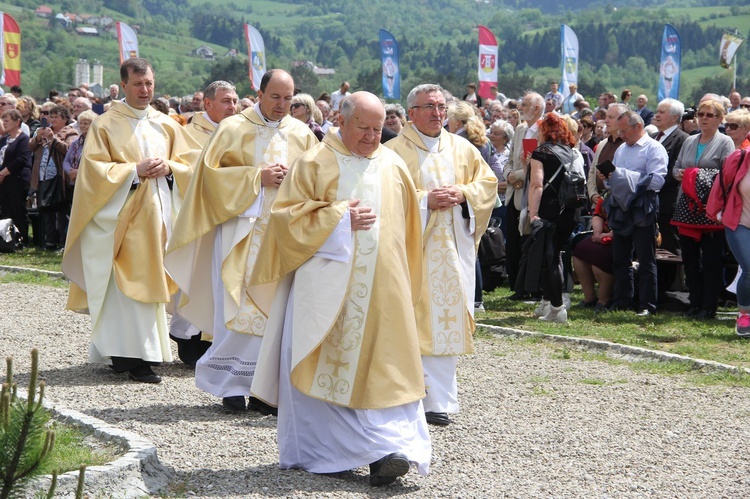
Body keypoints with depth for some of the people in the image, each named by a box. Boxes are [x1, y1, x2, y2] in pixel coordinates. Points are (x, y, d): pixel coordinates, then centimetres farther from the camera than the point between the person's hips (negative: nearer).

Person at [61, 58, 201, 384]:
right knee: (129, 284, -9)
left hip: (159, 211, 5)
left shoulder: (166, 125, 13)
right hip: (124, 215, -5)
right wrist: (136, 170, -15)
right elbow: (94, 170, -7)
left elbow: (190, 161, 13)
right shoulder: (106, 125, 0)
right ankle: (134, 356, -10)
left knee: (151, 280, 5)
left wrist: (167, 168, -7)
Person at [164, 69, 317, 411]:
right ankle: (232, 383, -1)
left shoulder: (302, 134, 12)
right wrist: (257, 177, -13)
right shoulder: (233, 129, 1)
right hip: (242, 231, -3)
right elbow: (212, 171, -4)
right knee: (238, 307, -8)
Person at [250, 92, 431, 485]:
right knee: (326, 363, 1)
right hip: (326, 286, -3)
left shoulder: (393, 167, 11)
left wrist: (404, 282, 17)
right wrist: (339, 219, -14)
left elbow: (406, 226, 19)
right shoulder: (315, 164, 0)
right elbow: (288, 216, -5)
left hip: (382, 287, 3)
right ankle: (314, 450, 12)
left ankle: (387, 451, -9)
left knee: (383, 363, -5)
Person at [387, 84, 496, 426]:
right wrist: (425, 200, -16)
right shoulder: (395, 151, 0)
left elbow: (488, 183, 13)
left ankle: (439, 399, 3)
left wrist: (462, 194, -5)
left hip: (453, 247, 4)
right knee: (413, 319, -6)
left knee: (447, 320, 0)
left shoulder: (462, 149, 13)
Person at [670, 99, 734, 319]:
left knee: (711, 260, -3)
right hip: (687, 208, 6)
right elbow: (676, 167, 20)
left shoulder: (725, 142, -1)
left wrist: (705, 177, -19)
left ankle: (709, 307, 2)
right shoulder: (689, 141, 18)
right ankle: (694, 303, 17)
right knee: (689, 258, 8)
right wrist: (680, 174, -1)